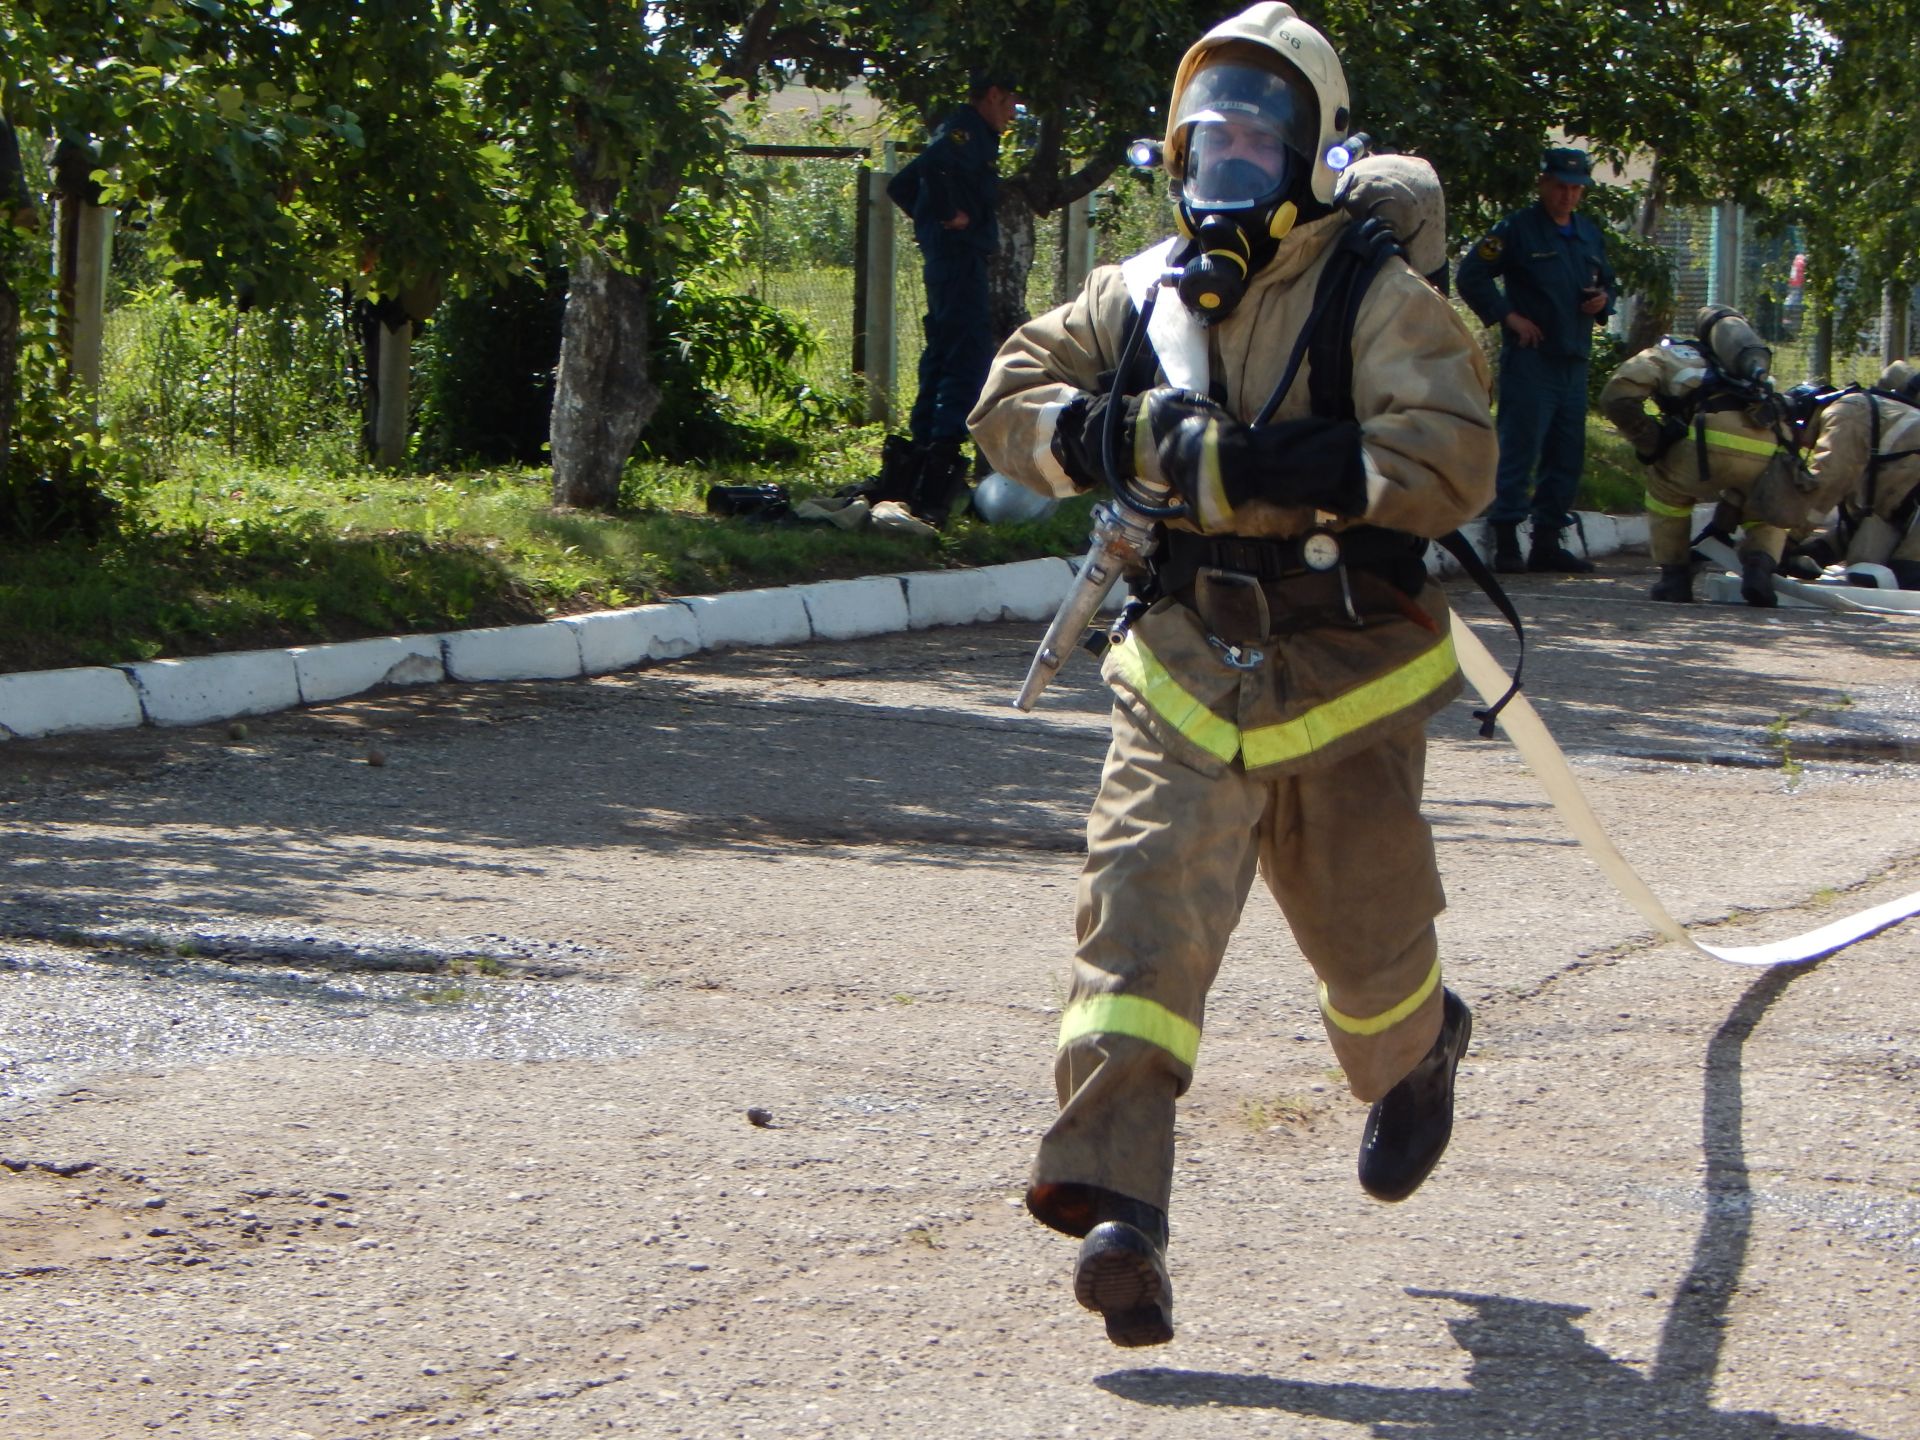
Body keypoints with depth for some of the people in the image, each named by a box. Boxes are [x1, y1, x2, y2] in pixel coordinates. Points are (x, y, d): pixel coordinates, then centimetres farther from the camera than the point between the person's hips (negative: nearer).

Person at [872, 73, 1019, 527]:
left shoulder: (958, 132, 22)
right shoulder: (968, 131, -9)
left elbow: (901, 186, 30)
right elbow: (933, 165, -31)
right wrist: (951, 214, -21)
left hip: (943, 256, 10)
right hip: (960, 255, -10)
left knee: (943, 353, 14)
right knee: (969, 353, -15)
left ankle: (922, 443, 17)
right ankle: (944, 444, -24)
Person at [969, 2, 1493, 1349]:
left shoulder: (1378, 301, -7)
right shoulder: (1140, 293, 9)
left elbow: (1450, 459, -20)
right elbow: (1014, 396, 14)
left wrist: (1254, 466, -27)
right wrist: (1103, 437, -9)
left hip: (1345, 675, -3)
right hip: (1186, 667, 3)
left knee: (1366, 936, 12)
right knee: (1144, 908, -16)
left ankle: (1418, 1051, 49)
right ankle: (1114, 1204, -24)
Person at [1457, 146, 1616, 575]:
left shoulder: (1590, 235, 18)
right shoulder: (1518, 229, -4)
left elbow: (1606, 282, 29)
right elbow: (1470, 276, -8)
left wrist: (1603, 301, 6)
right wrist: (1508, 316, -12)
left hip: (1574, 362, 7)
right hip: (1530, 358, -7)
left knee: (1567, 455, 8)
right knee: (1520, 449, -10)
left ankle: (1548, 542, 14)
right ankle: (1506, 542, -9)